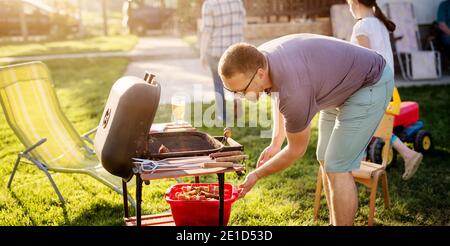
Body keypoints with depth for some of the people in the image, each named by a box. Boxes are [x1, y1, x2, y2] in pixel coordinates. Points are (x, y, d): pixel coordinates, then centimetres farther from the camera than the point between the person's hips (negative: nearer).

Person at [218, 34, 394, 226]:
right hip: (340, 84, 9)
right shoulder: (257, 60, -14)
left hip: (370, 85, -9)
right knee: (325, 160, 11)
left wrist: (256, 175, -7)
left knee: (337, 168, -12)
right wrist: (275, 143, 8)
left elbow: (296, 150, -20)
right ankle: (334, 223, 23)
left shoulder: (293, 91, -38)